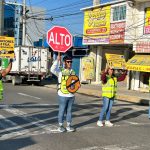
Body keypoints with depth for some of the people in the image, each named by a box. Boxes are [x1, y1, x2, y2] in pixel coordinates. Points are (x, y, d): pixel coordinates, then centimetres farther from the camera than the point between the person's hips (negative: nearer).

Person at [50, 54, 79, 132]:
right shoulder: (60, 71, -5)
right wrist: (57, 60, -26)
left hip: (71, 95, 5)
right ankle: (60, 126, 16)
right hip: (63, 95, -5)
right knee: (62, 110, 4)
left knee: (69, 111, 12)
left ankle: (68, 126, 22)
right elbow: (52, 69, -24)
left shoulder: (72, 72, 11)